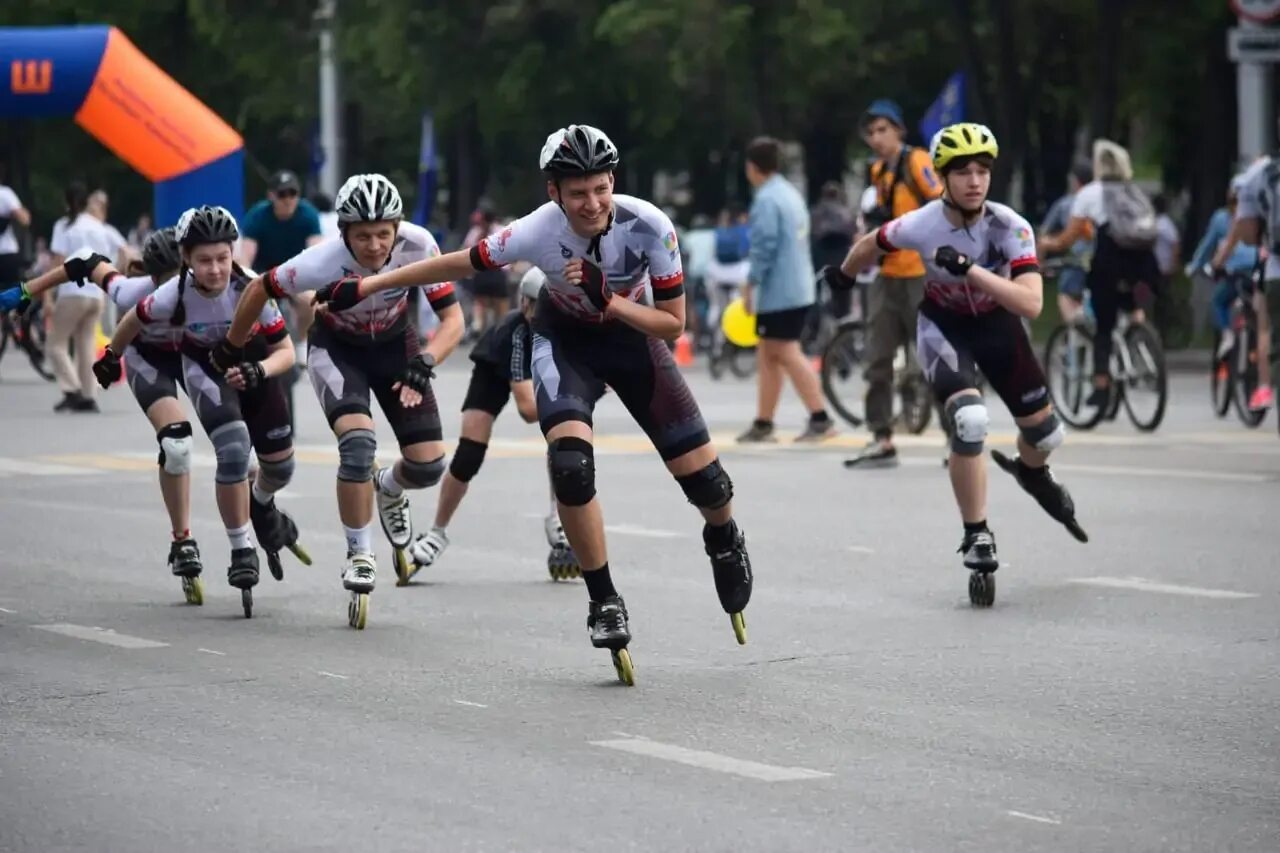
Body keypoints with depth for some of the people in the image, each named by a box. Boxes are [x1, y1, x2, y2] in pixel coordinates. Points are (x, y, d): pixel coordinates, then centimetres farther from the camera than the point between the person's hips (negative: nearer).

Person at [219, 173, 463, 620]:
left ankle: (389, 490, 30)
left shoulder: (418, 245, -30)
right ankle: (359, 556, -10)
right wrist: (231, 349, -3)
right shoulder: (324, 262, -34)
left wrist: (424, 363, -42)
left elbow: (452, 318, -24)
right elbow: (259, 289, -17)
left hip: (394, 344, 2)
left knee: (428, 466, -8)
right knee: (358, 442, -28)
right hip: (337, 347, -2)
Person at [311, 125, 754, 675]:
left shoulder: (649, 226, -30)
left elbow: (673, 324, -22)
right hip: (565, 337, -1)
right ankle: (604, 601, -10)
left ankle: (724, 540, 34)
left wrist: (608, 301, -37)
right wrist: (363, 287, -14)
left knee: (700, 472, -4)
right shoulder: (539, 231, -31)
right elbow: (458, 264, -17)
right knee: (570, 461, -27)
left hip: (632, 332, 1)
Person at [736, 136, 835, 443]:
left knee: (789, 355, -8)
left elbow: (764, 247, -21)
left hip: (778, 292, -10)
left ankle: (820, 419, -12)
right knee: (767, 356, 13)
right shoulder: (791, 194, 16)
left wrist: (751, 284, -13)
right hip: (798, 288, 10)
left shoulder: (767, 200, -15)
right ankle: (763, 424, 16)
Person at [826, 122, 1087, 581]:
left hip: (996, 324, 2)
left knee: (1044, 432, 8)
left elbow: (1031, 304, -39)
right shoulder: (921, 226, -28)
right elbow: (870, 244, -4)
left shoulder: (1010, 227, -29)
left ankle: (1033, 474, 48)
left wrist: (970, 269, -47)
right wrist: (843, 276, 14)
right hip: (943, 327, -2)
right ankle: (977, 535, -10)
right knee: (969, 422, -26)